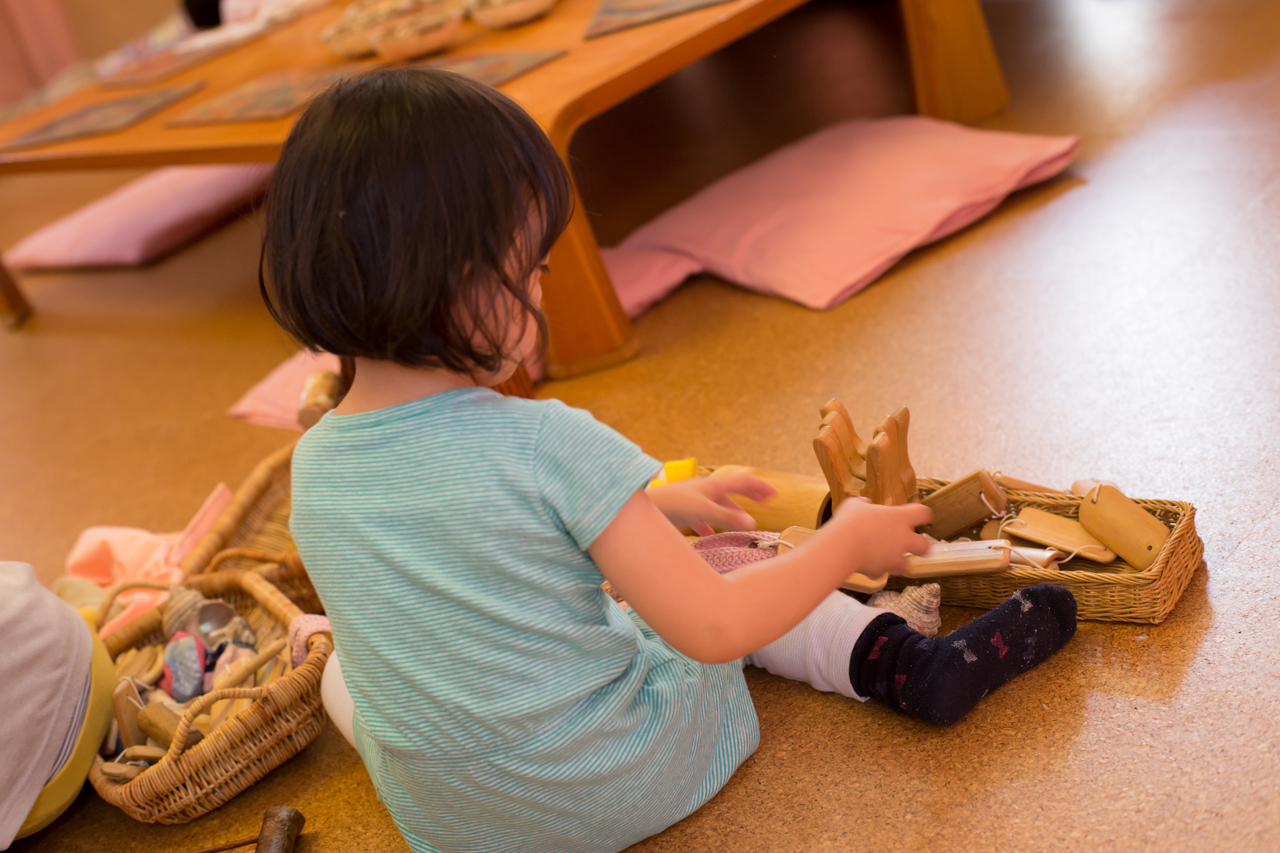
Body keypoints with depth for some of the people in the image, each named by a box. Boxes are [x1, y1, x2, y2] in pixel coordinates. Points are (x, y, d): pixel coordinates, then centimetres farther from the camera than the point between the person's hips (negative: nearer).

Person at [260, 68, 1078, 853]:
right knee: (725, 583, 18)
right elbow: (714, 630, -24)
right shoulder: (544, 443, -27)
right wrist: (849, 541, -6)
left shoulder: (314, 466, -7)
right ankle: (906, 663, 12)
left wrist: (656, 508, 16)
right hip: (631, 785, -3)